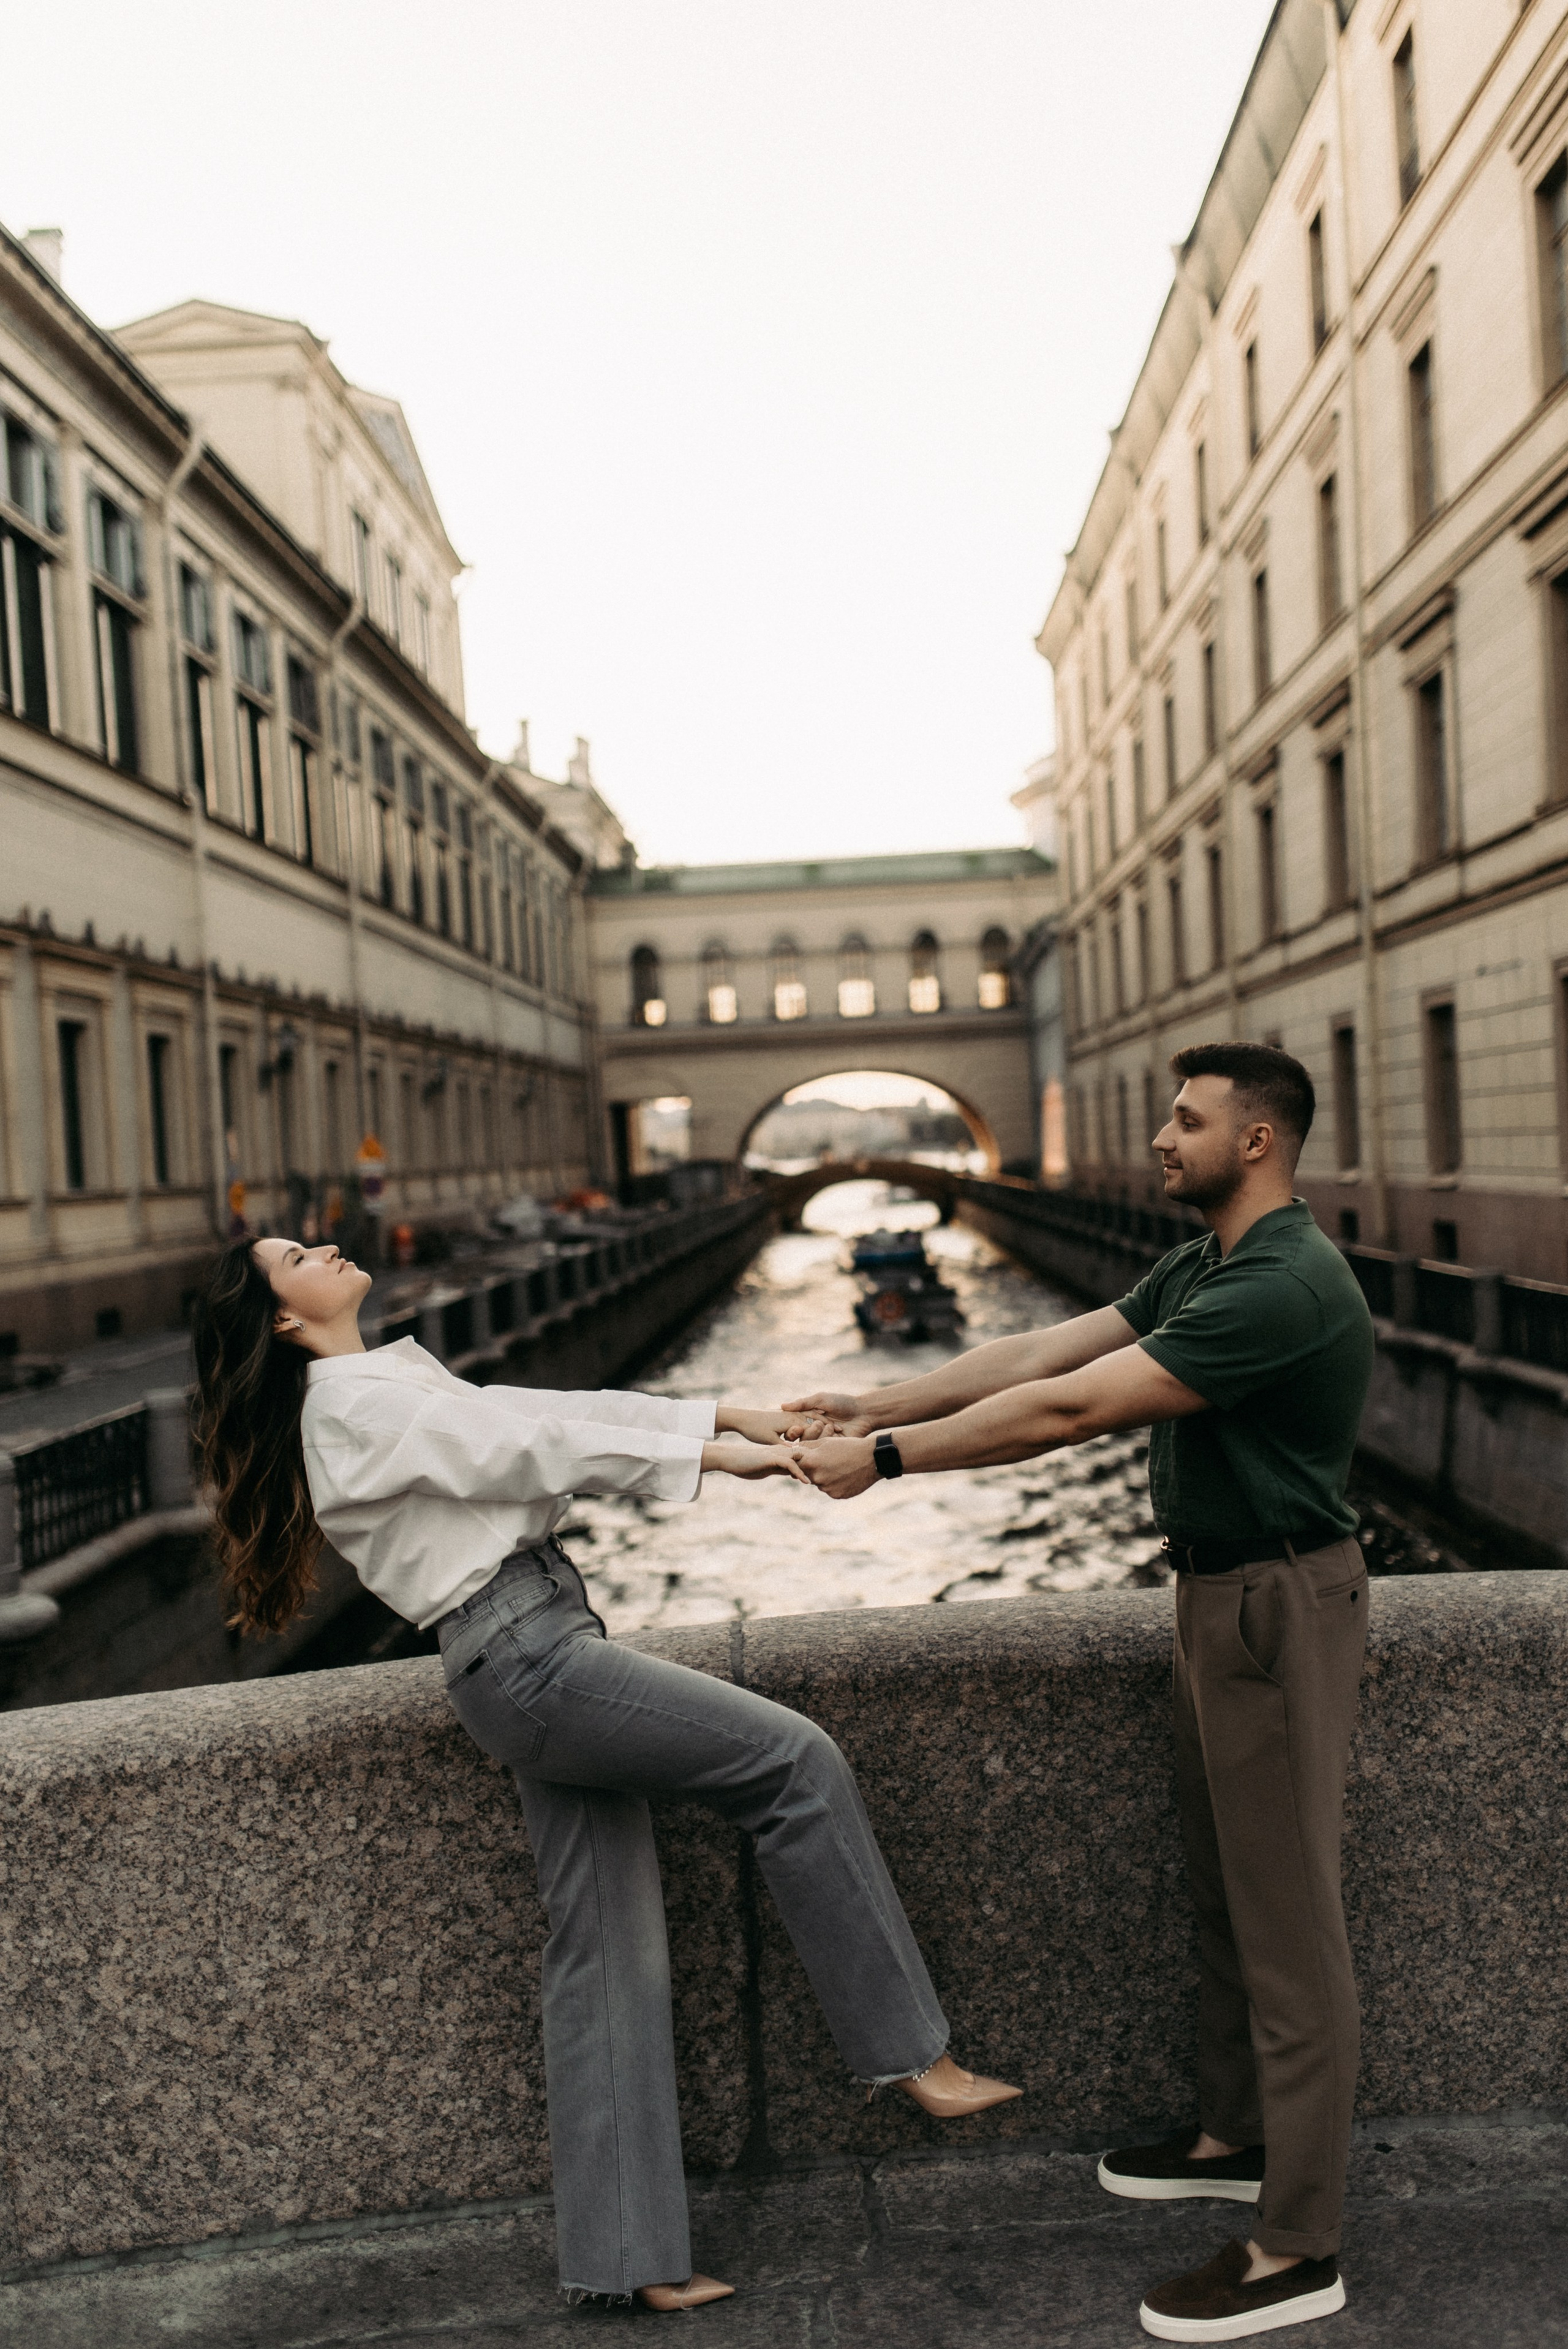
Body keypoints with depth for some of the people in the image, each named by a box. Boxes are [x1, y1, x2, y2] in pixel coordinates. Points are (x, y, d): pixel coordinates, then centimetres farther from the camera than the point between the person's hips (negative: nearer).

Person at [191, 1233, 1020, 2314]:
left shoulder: (396, 1382, 19)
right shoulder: (353, 1405, -9)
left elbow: (555, 1410, 14)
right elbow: (532, 1445, -14)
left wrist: (728, 1416, 8)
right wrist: (709, 1456, -12)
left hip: (547, 1645, 9)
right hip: (525, 1658, -9)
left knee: (608, 1951, 10)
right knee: (795, 1760, -7)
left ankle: (624, 2255, 19)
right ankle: (914, 2057, 3)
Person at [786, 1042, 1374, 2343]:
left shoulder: (1284, 1288, -25)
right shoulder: (1200, 1269, 8)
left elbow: (1072, 1410, -28)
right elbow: (1040, 1351, 6)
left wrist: (891, 1456, -21)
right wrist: (872, 1407, 1)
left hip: (1280, 1610, -10)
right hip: (1216, 1595, 10)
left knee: (1287, 1918, 1)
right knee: (1227, 1892, 21)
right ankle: (1238, 2137, 40)